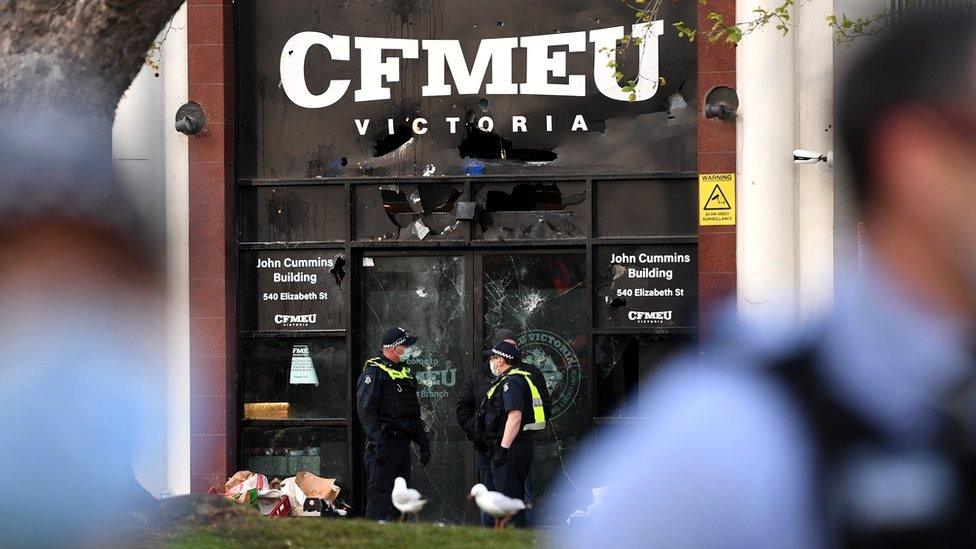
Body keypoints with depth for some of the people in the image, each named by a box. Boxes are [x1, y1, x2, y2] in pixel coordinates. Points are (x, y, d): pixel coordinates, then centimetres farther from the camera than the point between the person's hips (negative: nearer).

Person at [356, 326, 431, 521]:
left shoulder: (406, 373, 19)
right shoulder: (373, 372, -8)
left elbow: (414, 413, 25)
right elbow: (365, 410, -16)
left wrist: (423, 442, 18)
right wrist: (377, 442, -23)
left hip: (402, 444, 8)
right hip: (384, 445, -8)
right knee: (379, 497, -9)